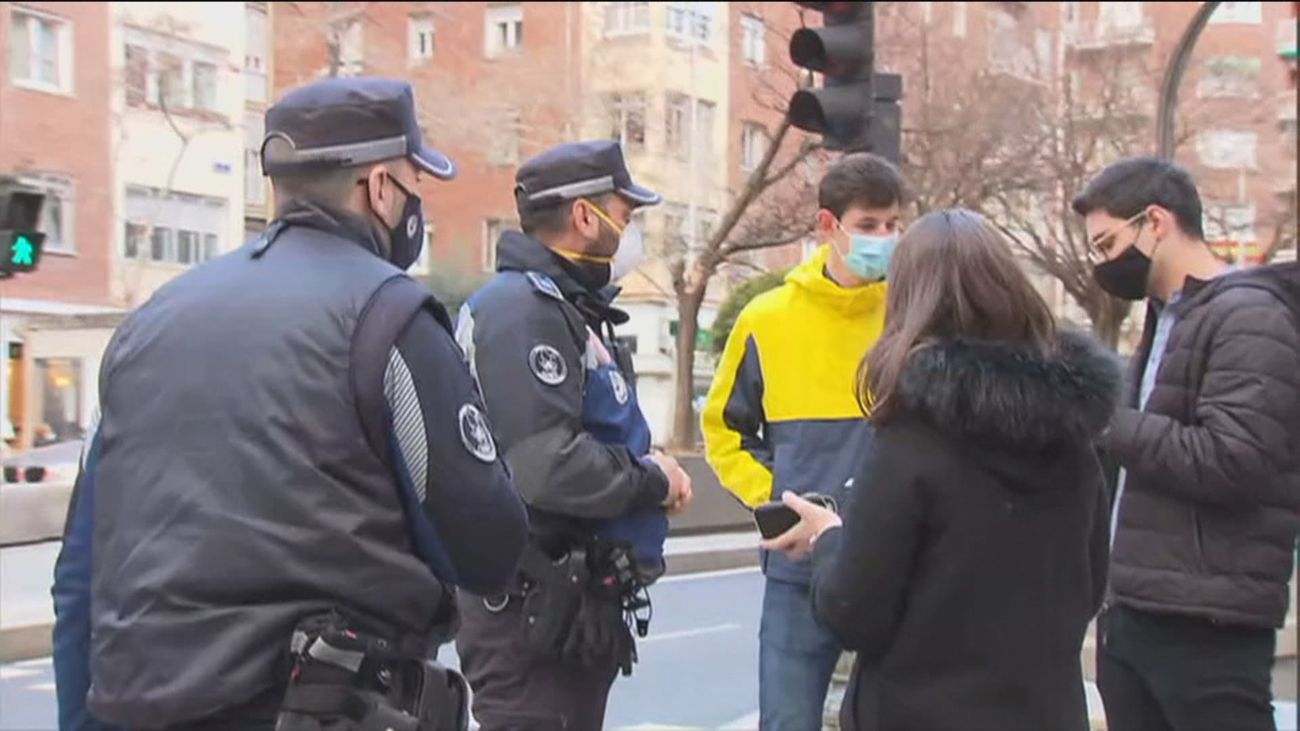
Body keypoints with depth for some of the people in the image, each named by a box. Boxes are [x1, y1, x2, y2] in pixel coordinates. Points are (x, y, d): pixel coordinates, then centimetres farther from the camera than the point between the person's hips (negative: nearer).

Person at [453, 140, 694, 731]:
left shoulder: (570, 307, 18)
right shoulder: (524, 308, -17)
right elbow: (548, 467, -28)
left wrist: (646, 470, 0)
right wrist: (653, 481, -12)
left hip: (572, 608, 11)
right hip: (534, 615, -11)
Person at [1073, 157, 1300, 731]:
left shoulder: (1248, 317, -11)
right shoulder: (1167, 318, 17)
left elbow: (1234, 460, -22)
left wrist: (1107, 421, -15)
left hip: (1205, 625, -9)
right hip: (1132, 613, 9)